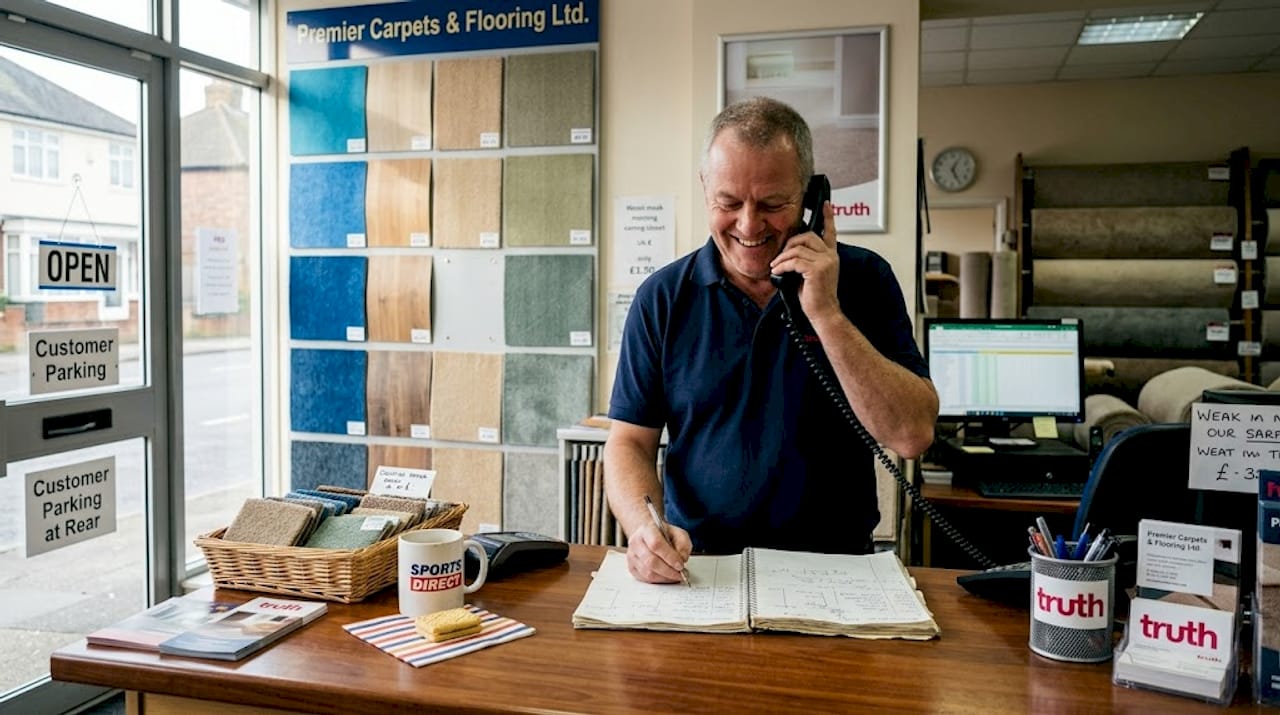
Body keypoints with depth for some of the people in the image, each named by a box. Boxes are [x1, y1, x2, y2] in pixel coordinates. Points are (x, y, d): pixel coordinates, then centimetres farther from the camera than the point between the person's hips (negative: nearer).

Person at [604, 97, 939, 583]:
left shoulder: (864, 280, 1)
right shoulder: (663, 297, 2)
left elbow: (912, 436, -8)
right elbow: (630, 441, 2)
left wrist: (826, 314, -16)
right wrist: (645, 527, -17)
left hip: (836, 569, 0)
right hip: (695, 565, 1)